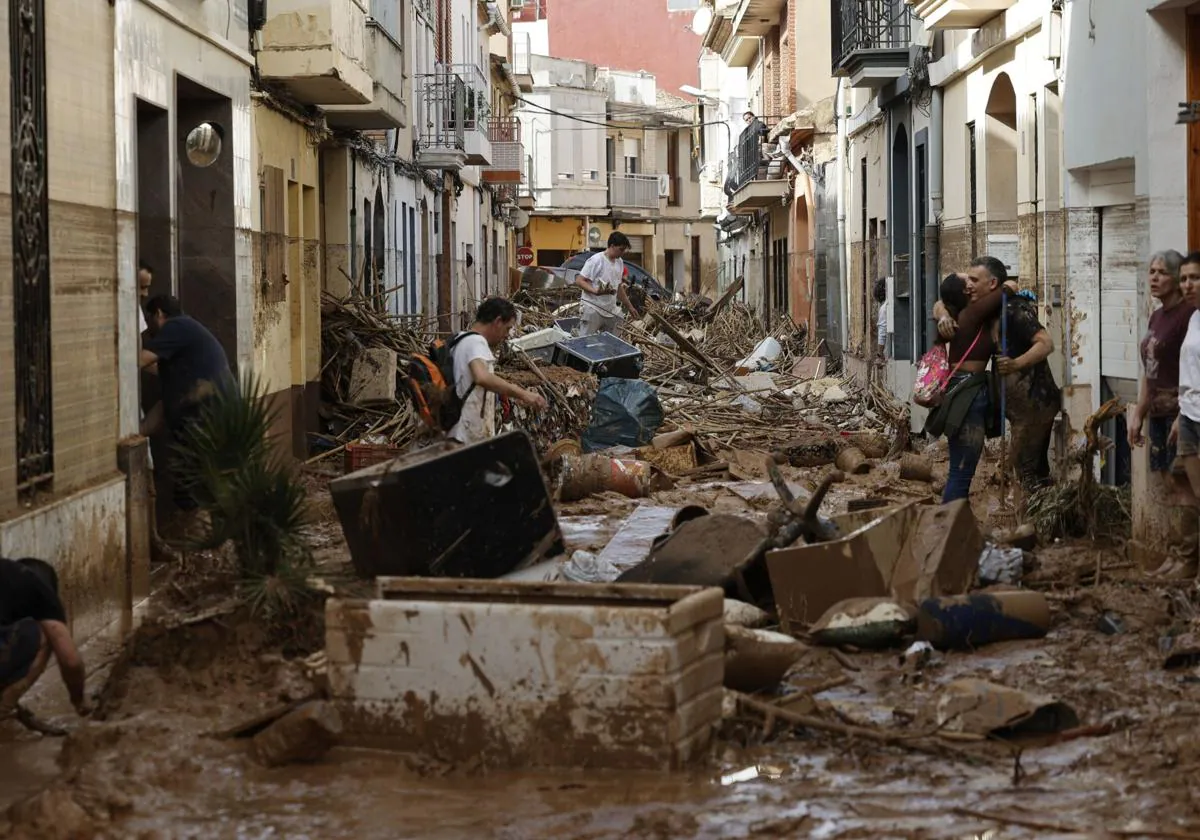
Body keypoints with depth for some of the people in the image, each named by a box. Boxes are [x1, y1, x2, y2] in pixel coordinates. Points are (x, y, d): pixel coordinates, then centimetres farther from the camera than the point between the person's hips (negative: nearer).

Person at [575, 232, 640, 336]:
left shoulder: (620, 262, 12)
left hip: (611, 311, 8)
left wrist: (629, 306, 26)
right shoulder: (596, 260, -13)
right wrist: (595, 291, -30)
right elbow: (579, 281, -15)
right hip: (592, 310, -8)